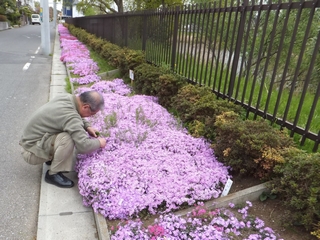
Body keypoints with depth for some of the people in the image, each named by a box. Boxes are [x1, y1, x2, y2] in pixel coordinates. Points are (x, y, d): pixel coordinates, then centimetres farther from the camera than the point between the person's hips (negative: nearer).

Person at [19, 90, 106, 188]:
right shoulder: (70, 115, -33)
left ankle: (51, 158, 14)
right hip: (31, 152, -9)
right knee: (67, 139, -33)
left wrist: (87, 126, 2)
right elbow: (84, 146, -36)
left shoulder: (67, 97, -6)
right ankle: (53, 174, -10)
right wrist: (99, 143, -16)